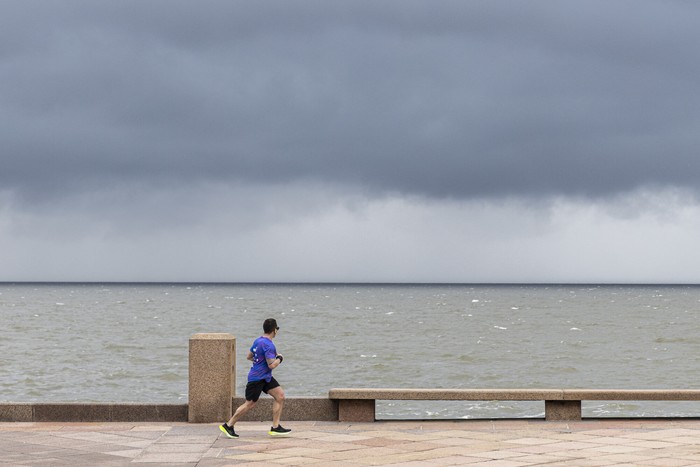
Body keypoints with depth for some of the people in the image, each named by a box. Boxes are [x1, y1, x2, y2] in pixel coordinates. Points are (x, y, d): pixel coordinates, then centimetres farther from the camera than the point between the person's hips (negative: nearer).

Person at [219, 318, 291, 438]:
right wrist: (279, 359, -6)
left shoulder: (258, 341, 9)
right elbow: (271, 365, -25)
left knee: (280, 395, 3)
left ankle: (275, 427, 4)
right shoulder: (268, 345, -21)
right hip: (257, 378, -10)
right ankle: (228, 426, 10)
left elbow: (249, 356, 19)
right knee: (250, 404, -3)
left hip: (265, 378, 10)